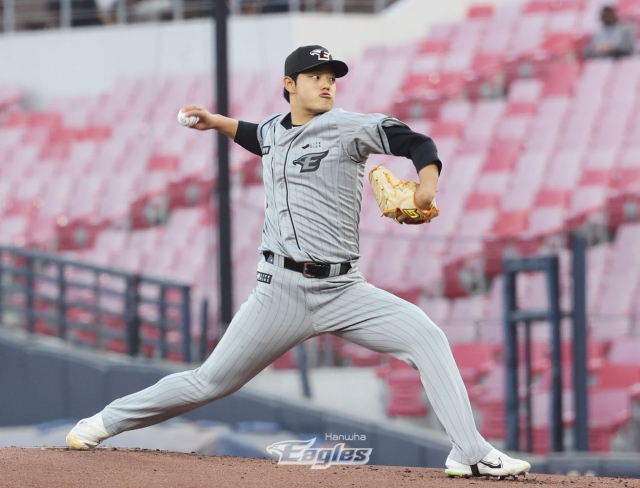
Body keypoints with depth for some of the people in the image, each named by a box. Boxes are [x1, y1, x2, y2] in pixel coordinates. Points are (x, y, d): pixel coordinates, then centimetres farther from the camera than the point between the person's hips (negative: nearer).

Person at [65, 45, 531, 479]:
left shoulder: (347, 128, -3)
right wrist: (216, 122, 28)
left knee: (426, 336, -23)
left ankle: (470, 453, -23)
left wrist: (427, 187, -28)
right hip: (282, 289, 2)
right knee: (211, 382, 4)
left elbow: (417, 142, -11)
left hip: (343, 290, -2)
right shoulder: (275, 128, 12)